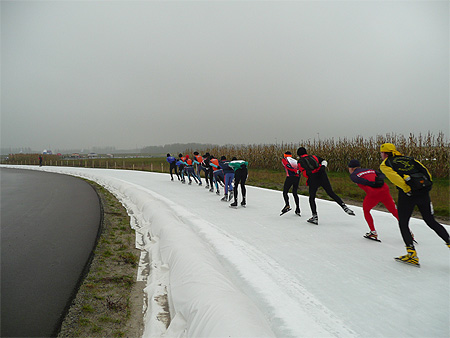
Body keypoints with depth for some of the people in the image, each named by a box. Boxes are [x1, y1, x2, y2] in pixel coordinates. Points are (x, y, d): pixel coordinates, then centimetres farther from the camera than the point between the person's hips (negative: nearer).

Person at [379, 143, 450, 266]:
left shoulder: (385, 164, 8)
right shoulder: (408, 158, 24)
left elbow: (394, 176, -11)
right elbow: (423, 169, 12)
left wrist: (406, 189, -11)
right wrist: (428, 183, 10)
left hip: (407, 195, -5)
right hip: (423, 191, 5)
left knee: (403, 224, 10)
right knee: (431, 222, 18)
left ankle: (412, 255, 6)